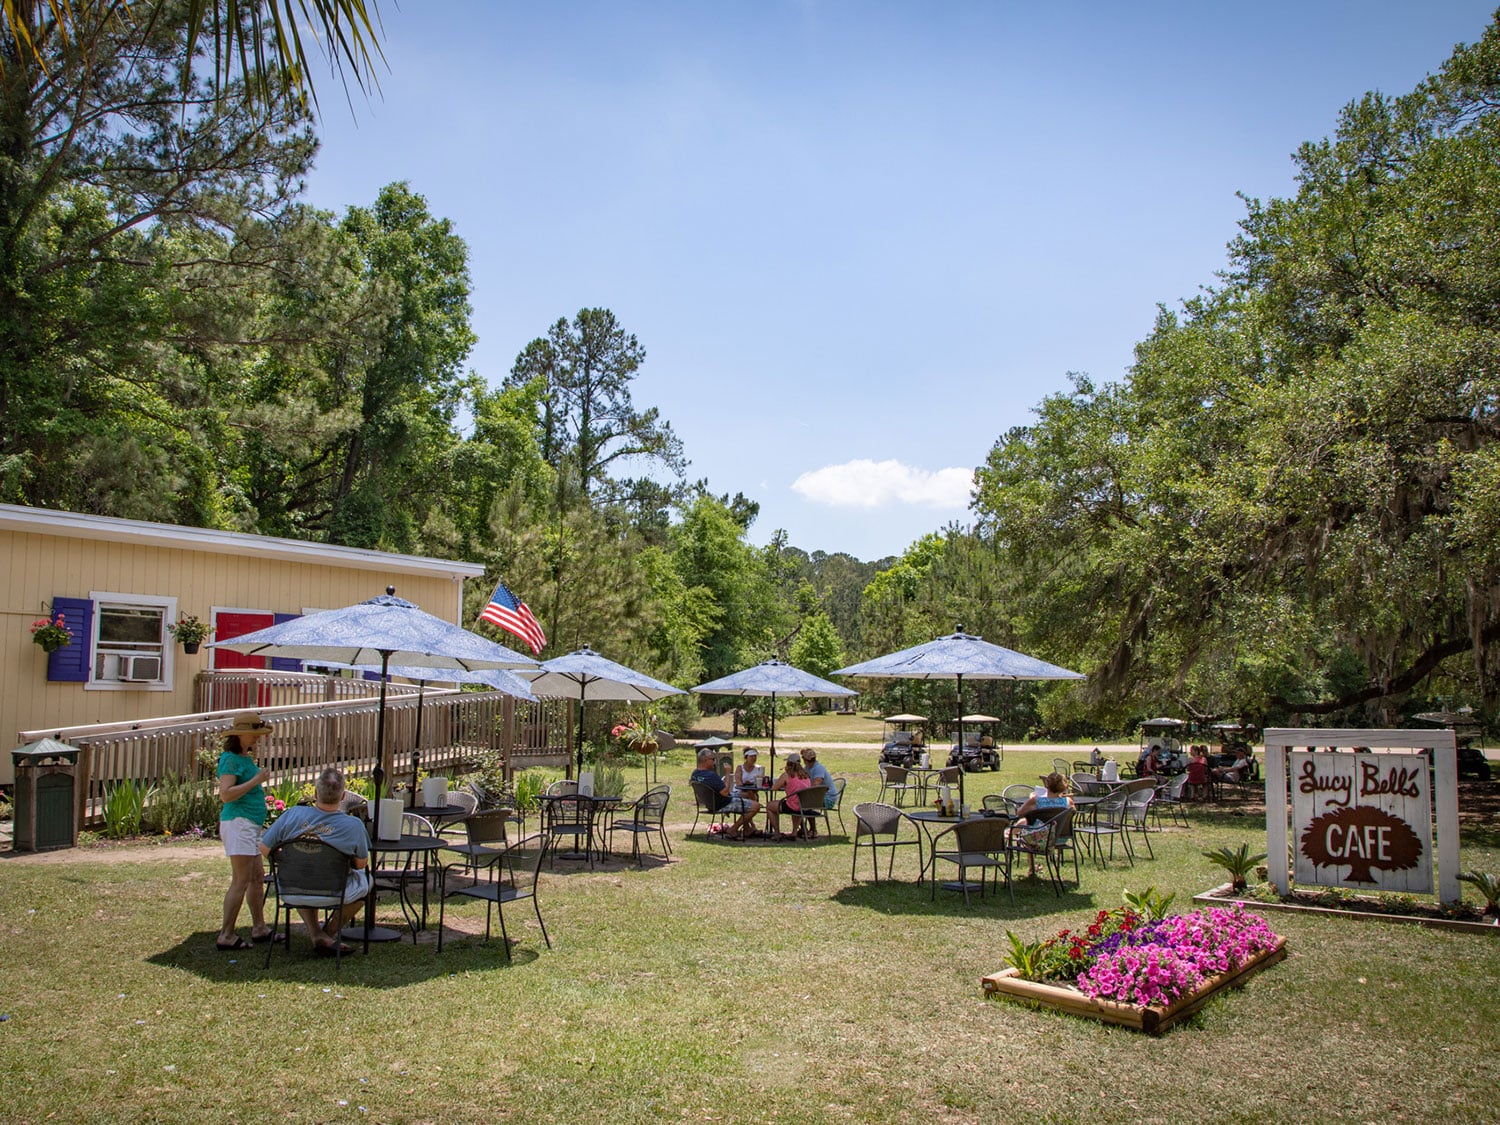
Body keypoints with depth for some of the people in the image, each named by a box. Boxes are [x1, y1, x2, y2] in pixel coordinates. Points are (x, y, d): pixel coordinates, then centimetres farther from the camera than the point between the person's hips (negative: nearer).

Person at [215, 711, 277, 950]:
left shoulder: (246, 758, 16)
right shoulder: (230, 759, -12)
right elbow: (226, 794, -24)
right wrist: (256, 781, -21)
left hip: (252, 825, 10)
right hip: (238, 823, -10)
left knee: (258, 877, 14)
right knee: (241, 881, -9)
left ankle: (259, 928, 22)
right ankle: (226, 935, -4)